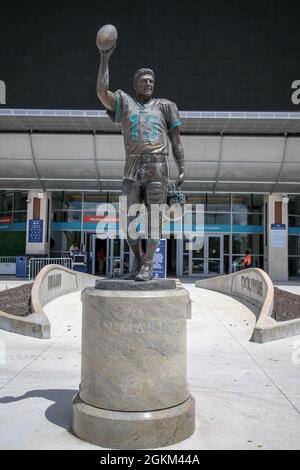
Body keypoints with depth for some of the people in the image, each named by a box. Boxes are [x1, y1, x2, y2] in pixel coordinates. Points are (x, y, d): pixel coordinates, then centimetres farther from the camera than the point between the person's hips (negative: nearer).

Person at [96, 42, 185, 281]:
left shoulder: (164, 106, 18)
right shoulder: (124, 103, 18)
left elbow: (176, 141, 13)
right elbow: (102, 91, -1)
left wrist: (182, 170, 4)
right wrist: (105, 58, 1)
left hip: (158, 167, -1)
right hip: (133, 167, 1)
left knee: (154, 216, -7)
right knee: (130, 218, -1)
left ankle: (148, 265, -3)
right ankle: (138, 261, 16)